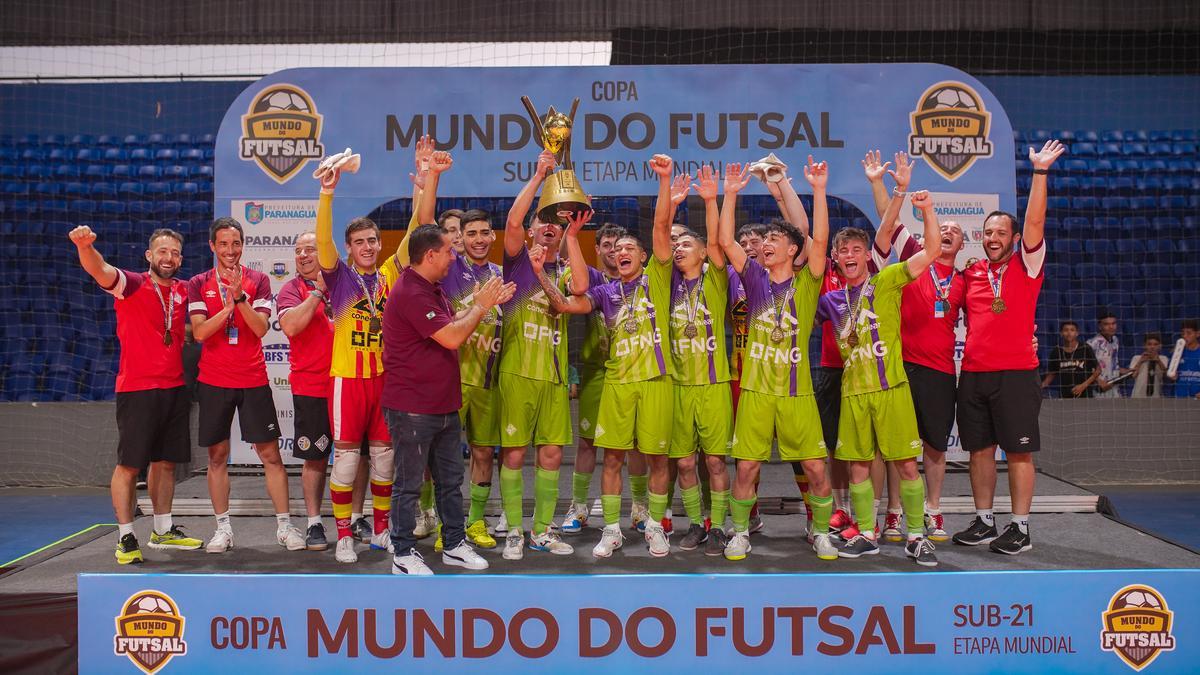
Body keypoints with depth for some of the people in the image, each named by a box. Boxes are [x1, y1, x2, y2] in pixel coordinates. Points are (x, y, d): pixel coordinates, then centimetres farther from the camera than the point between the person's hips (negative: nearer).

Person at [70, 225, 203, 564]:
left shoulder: (183, 291, 9)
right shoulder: (131, 285, -7)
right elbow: (100, 270, -26)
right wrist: (85, 246, -47)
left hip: (174, 389, 6)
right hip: (137, 389, -6)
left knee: (165, 462, 14)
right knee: (129, 464, -2)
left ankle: (163, 530, 26)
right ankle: (126, 538, 6)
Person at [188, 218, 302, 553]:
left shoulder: (258, 280, 3)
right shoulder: (199, 284, 4)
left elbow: (262, 327, -9)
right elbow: (199, 332, -8)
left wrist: (240, 297, -22)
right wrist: (228, 306, -21)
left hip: (253, 380, -1)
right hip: (214, 381, 1)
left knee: (270, 453, -1)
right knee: (217, 455, 6)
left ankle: (284, 526, 5)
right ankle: (223, 528, 15)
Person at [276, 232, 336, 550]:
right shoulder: (292, 289, 1)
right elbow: (290, 326, -17)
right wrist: (318, 292, -15)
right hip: (311, 387, -3)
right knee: (315, 457, 2)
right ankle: (314, 524, 13)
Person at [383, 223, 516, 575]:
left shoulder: (432, 289, 14)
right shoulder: (410, 293, -21)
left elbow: (453, 322, 18)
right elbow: (452, 338, -24)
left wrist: (483, 303, 8)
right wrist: (481, 306, -11)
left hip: (444, 405, 10)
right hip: (412, 409, -10)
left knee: (450, 480, 16)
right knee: (409, 484, 3)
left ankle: (454, 544, 27)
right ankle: (403, 555, 14)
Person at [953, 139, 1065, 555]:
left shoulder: (1026, 266, 1)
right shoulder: (972, 273, 11)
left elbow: (1035, 222, -12)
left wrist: (1039, 172, -19)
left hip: (1015, 372, -4)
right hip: (973, 372, 4)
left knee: (1019, 451, 0)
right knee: (979, 449, 9)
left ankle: (1020, 529, 6)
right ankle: (984, 523, 19)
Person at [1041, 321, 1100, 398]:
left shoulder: (1086, 349, -3)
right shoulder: (1056, 351, 4)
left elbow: (1097, 370, 2)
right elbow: (1052, 374, 12)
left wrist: (1084, 385, -9)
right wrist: (1042, 385, -6)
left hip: (1084, 395, -2)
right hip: (1064, 397, 2)